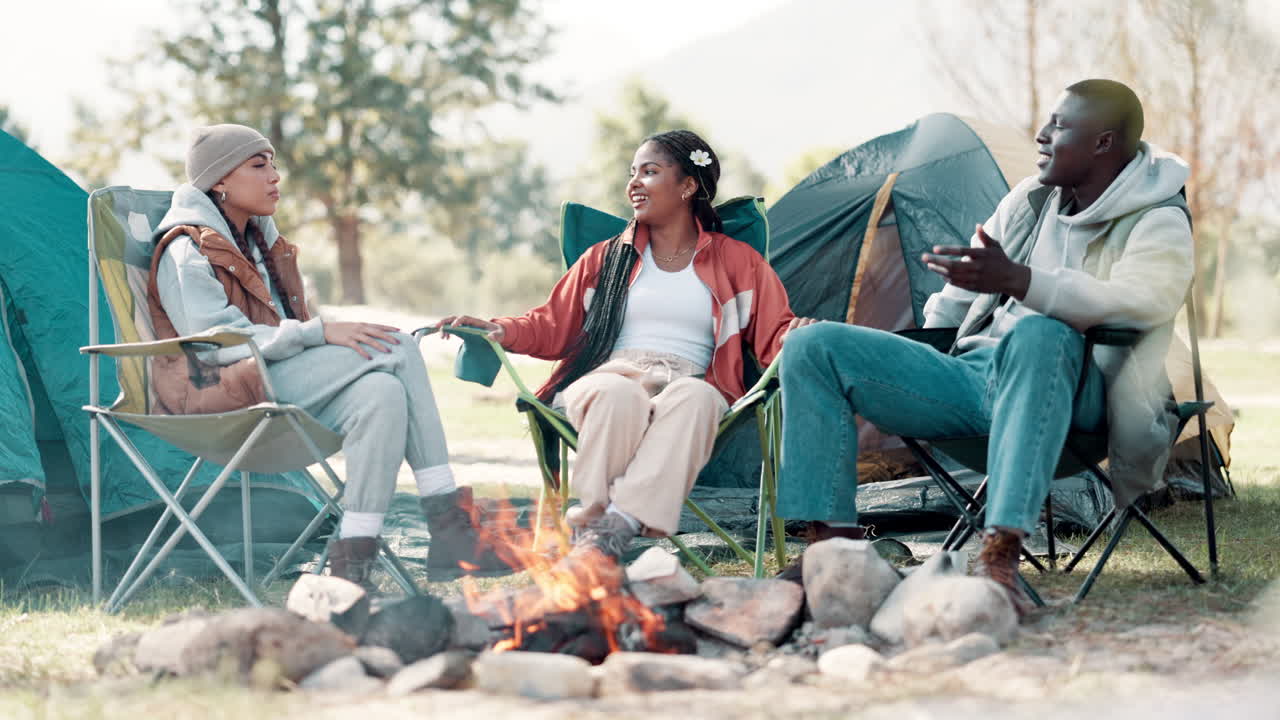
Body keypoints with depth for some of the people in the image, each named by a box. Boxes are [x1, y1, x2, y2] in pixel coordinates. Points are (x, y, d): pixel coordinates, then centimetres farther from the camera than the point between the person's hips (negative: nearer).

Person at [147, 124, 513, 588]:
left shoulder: (258, 241, 23)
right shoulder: (187, 253, -5)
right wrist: (321, 333, -24)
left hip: (278, 385, 8)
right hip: (225, 396, -8)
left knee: (383, 393, -25)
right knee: (396, 349, -23)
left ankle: (354, 554, -32)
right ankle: (447, 521, -26)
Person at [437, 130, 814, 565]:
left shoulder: (735, 260, 21)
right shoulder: (606, 259, 26)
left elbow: (773, 333, 13)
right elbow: (553, 326, 24)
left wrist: (796, 336, -12)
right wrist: (500, 330, 4)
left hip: (689, 385, -1)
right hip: (608, 377, 1)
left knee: (693, 398, -41)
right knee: (619, 394, -40)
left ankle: (612, 529, -50)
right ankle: (593, 519, -43)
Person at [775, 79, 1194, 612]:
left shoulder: (1158, 222, -4)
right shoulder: (1031, 200, 17)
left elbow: (1137, 300, -27)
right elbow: (958, 296, 29)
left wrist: (1017, 280, -37)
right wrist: (917, 350, 18)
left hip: (1065, 393, -7)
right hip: (972, 378, 7)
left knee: (1037, 334, -44)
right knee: (812, 347, -8)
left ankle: (1001, 555, -49)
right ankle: (834, 542, -14)